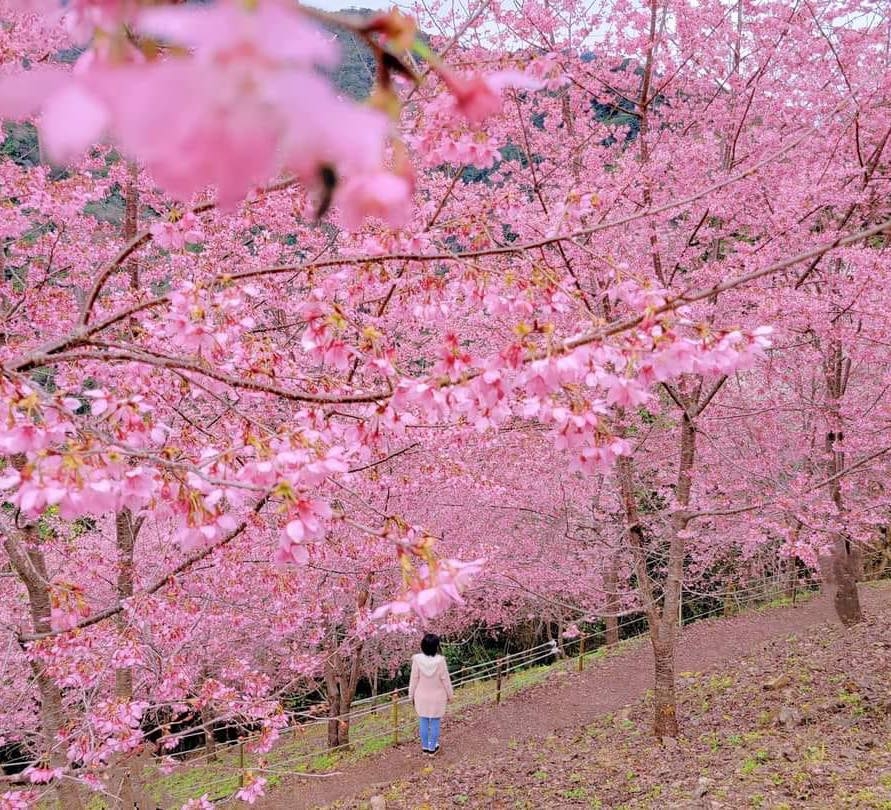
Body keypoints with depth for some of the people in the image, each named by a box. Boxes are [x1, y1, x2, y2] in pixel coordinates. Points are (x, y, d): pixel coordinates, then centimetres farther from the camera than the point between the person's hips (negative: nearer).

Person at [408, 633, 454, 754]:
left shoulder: (417, 659, -19)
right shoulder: (440, 660, -23)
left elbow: (414, 679, -9)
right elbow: (445, 680, -12)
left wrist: (411, 695, 5)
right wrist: (450, 694, 5)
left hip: (422, 697, 1)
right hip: (437, 697, -1)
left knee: (423, 722, 17)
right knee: (435, 722, 14)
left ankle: (425, 746, 28)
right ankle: (432, 747, 25)